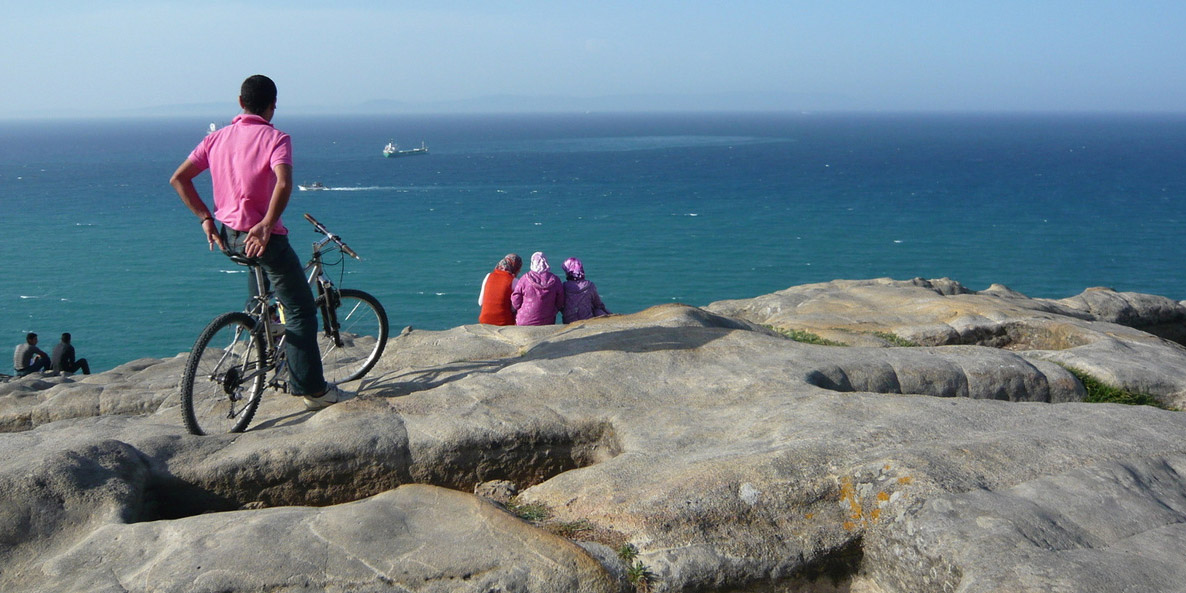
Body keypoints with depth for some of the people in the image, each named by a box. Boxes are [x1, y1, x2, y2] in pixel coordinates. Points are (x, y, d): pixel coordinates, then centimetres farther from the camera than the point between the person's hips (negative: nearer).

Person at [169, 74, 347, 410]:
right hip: (262, 236, -7)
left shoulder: (217, 138, 8)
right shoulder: (275, 138, -10)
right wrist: (266, 225, -28)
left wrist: (205, 218, 6)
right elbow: (283, 184, -29)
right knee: (300, 309, 1)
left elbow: (178, 179, 5)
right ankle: (313, 389, 0)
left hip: (228, 235, 7)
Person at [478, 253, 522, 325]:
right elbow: (514, 308, -9)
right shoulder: (513, 281, -8)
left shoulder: (489, 276, 4)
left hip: (485, 321, 5)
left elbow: (480, 302, 8)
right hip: (505, 322, -5)